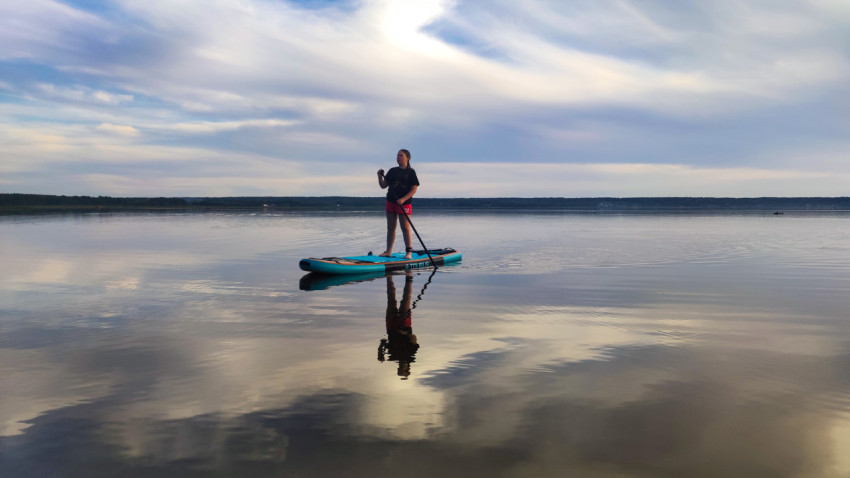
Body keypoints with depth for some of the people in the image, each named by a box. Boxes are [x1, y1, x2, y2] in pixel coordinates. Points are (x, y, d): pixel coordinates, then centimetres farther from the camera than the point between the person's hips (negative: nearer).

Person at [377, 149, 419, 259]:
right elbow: (383, 186, 12)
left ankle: (408, 252, 3)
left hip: (405, 203, -5)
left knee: (405, 228, -3)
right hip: (390, 202, 5)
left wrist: (403, 199, -19)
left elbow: (414, 189, -9)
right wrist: (380, 177, -6)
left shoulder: (410, 172, -3)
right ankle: (388, 251, 13)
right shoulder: (392, 171, 11)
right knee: (390, 227, 8)